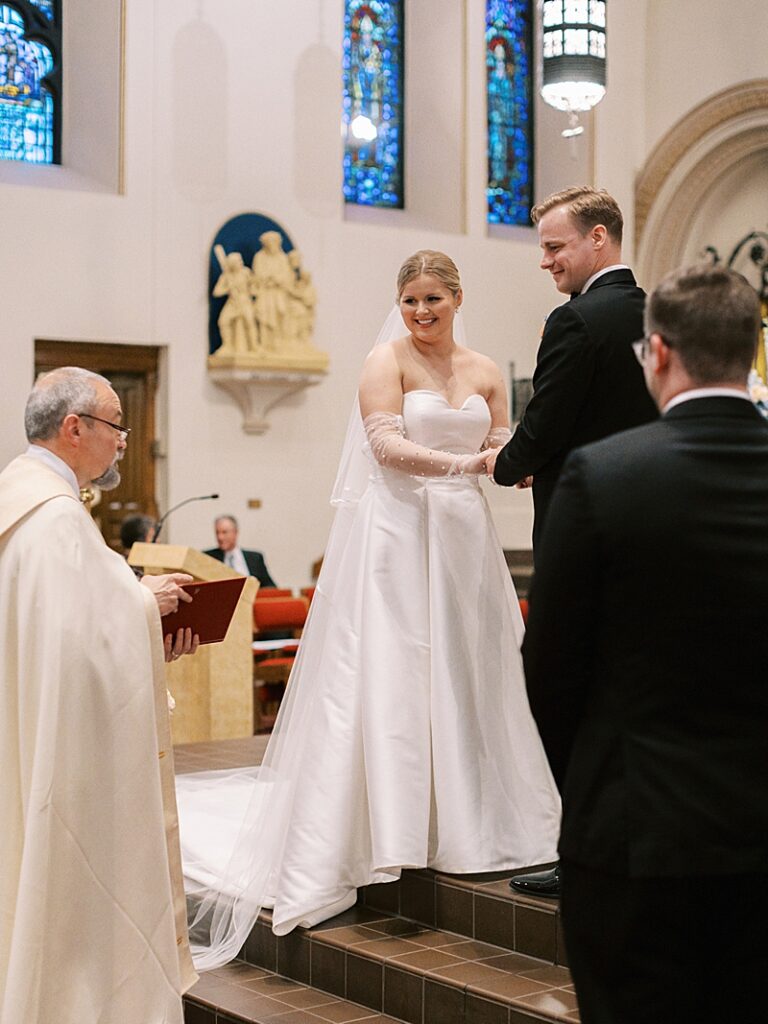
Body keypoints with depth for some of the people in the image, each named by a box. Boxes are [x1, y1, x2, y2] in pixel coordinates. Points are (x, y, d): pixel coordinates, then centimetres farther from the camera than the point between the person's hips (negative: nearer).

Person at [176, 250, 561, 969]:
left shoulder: (484, 371, 12)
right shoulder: (386, 362, -4)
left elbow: (502, 449, 11)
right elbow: (386, 444, -16)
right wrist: (464, 462, -26)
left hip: (461, 532, 6)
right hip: (398, 529, -5)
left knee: (466, 670, 8)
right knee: (390, 672, -5)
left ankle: (462, 819, 20)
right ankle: (392, 827, 3)